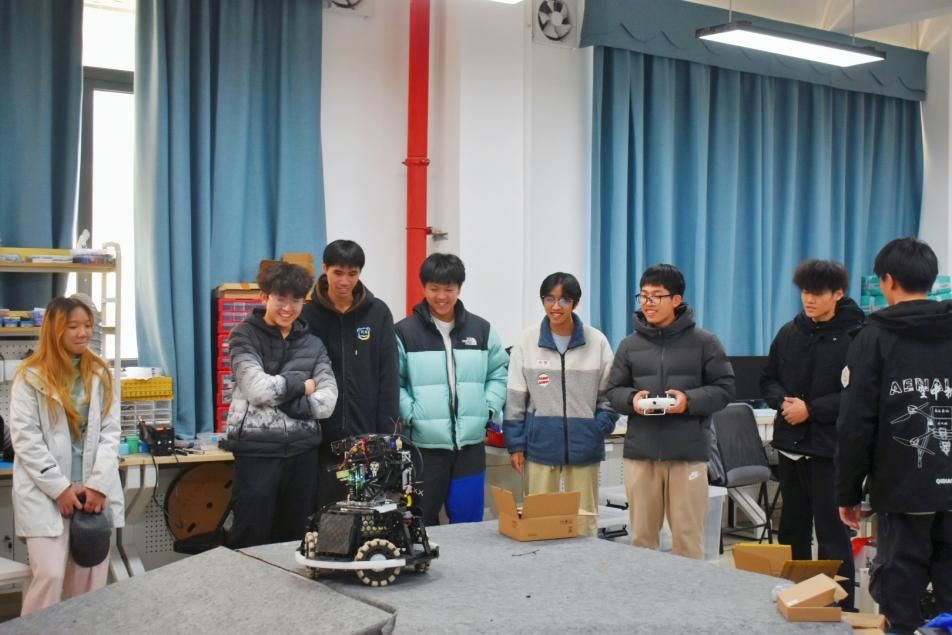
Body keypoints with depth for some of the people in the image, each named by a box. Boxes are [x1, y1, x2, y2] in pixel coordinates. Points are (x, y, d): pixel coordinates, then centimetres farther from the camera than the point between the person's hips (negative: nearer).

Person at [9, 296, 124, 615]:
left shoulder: (101, 374, 9)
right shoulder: (31, 376, 0)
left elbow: (110, 433, 5)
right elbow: (25, 439, -6)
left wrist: (99, 485, -7)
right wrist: (60, 488, -11)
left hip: (94, 491, 3)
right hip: (45, 494, -3)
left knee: (90, 583, 3)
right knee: (50, 576, -11)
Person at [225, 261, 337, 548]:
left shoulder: (313, 343, 9)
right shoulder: (245, 336, -1)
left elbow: (327, 402, -3)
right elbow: (258, 389, -17)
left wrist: (278, 396, -12)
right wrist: (302, 384, -4)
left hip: (302, 451, 4)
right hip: (257, 449, -4)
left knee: (294, 537, 11)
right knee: (250, 541, 0)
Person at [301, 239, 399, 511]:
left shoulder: (378, 313, 2)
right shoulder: (308, 315, 1)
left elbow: (389, 375, 1)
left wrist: (388, 431, -6)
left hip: (368, 435, 0)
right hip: (322, 436, 0)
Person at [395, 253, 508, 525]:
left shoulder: (481, 330, 8)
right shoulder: (405, 331, -3)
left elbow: (499, 374, 15)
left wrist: (489, 408, 2)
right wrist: (411, 414, -14)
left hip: (470, 443, 3)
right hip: (424, 444, -3)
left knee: (468, 522, 9)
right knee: (422, 522, 6)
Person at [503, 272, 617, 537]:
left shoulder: (597, 342, 0)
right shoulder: (527, 341, 0)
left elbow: (608, 394, 6)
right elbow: (515, 399, 2)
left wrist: (600, 430, -6)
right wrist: (515, 444, -2)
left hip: (584, 446, 0)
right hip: (539, 444, 0)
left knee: (585, 517, 7)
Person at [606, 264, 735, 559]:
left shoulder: (704, 342, 1)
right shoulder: (630, 345, 9)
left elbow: (724, 388, 0)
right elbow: (614, 391, 11)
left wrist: (689, 401, -17)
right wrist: (632, 400, -12)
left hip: (688, 453, -3)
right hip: (640, 452, 3)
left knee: (687, 537, 3)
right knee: (641, 536, 10)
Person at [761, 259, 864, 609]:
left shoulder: (856, 337, -10)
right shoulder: (789, 333, 8)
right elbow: (768, 380, 13)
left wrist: (811, 409, -17)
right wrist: (783, 402, -8)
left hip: (830, 448, -6)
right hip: (790, 444, 6)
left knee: (831, 532, -2)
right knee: (792, 528, 16)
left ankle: (839, 608, 5)